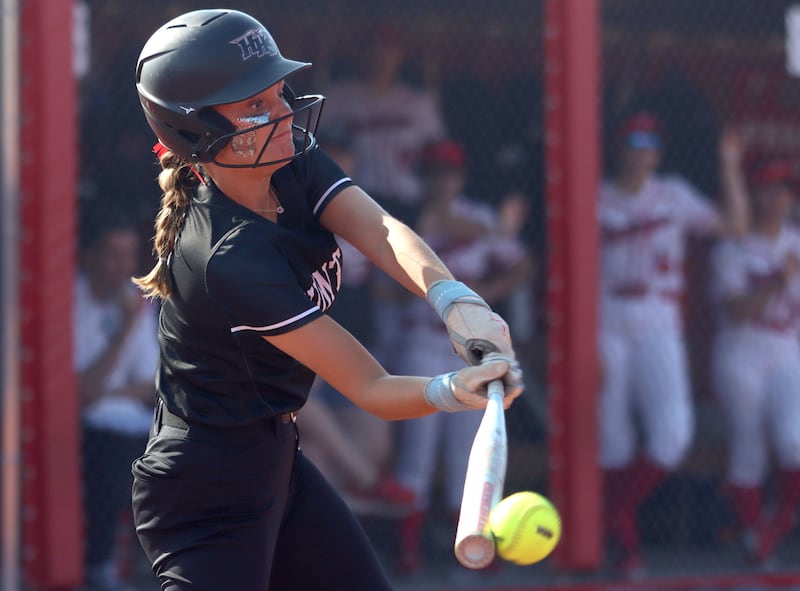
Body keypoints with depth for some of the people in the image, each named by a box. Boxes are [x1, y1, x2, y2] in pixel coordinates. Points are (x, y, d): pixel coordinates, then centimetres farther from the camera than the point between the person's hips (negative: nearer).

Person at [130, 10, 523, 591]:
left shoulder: (295, 164, -5)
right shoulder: (231, 258, -29)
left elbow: (379, 230, -23)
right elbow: (369, 389, -28)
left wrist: (455, 299, -42)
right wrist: (452, 391, -47)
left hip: (276, 463, 9)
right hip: (206, 495, -9)